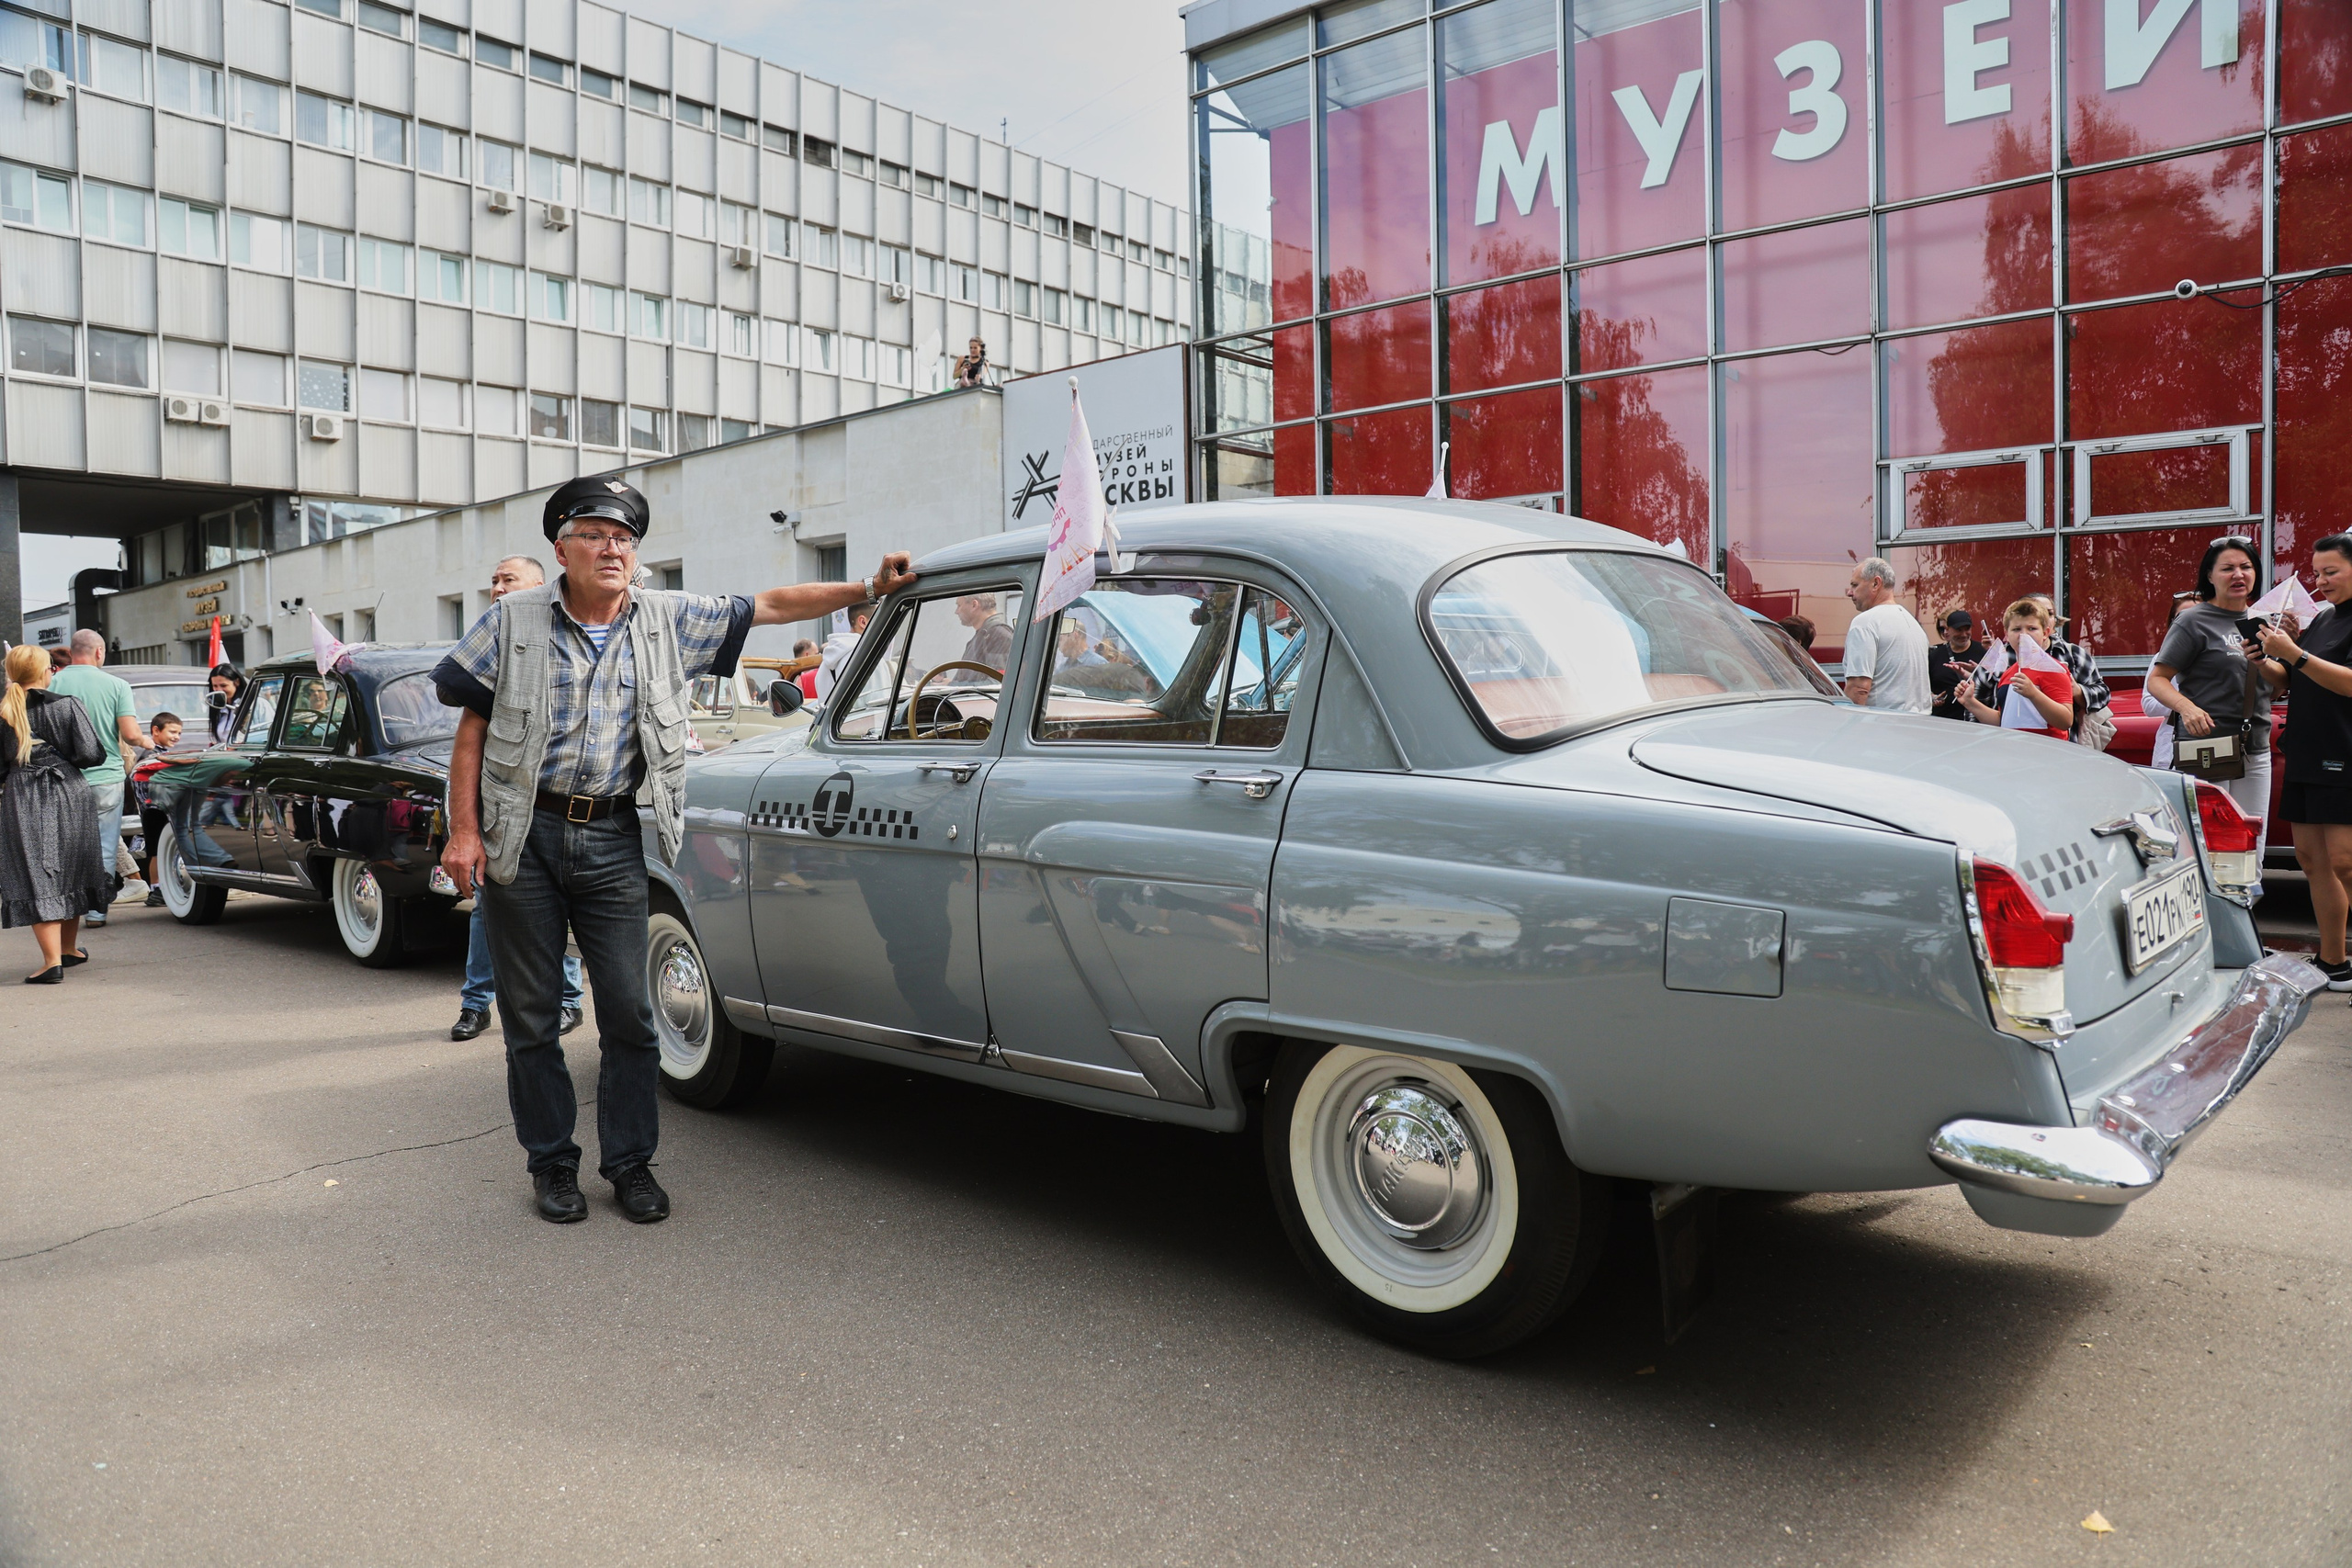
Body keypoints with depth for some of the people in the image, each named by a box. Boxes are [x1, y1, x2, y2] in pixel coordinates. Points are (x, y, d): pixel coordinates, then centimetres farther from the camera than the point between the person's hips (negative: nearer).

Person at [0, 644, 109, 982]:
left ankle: (53, 959, -10)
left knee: (36, 879, -1)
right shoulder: (67, 706, -4)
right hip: (68, 797, 1)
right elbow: (92, 755, -10)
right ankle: (69, 948, 30)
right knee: (69, 873, 16)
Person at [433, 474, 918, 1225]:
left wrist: (869, 588, -1)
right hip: (524, 837, -1)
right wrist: (463, 831, -6)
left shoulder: (670, 620, 5)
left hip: (613, 839, 1)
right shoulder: (512, 622, 0)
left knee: (629, 1013, 1)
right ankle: (552, 1164, 22)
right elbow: (472, 731, 1)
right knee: (530, 1015, 7)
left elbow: (769, 606, 6)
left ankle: (630, 1162, 17)